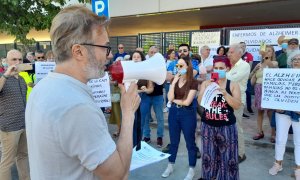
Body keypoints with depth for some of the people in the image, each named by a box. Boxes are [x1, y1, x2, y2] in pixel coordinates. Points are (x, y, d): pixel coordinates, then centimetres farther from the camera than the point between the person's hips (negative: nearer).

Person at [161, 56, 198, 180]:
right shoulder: (174, 80, 4)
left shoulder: (193, 82, -11)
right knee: (173, 141, 17)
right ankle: (170, 166, 33)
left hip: (187, 114, -5)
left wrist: (174, 100, -4)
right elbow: (170, 98, -8)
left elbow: (187, 102, -17)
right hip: (173, 112, 5)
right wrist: (173, 82, -14)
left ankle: (191, 170, 24)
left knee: (190, 142, 9)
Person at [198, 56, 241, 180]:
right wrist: (208, 88, -18)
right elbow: (200, 102, -6)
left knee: (227, 158, 6)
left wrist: (224, 92, -22)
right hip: (208, 126, 2)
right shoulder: (206, 83, 3)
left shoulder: (233, 85, -1)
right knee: (208, 157, 11)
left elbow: (237, 105, -10)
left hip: (227, 127, -1)